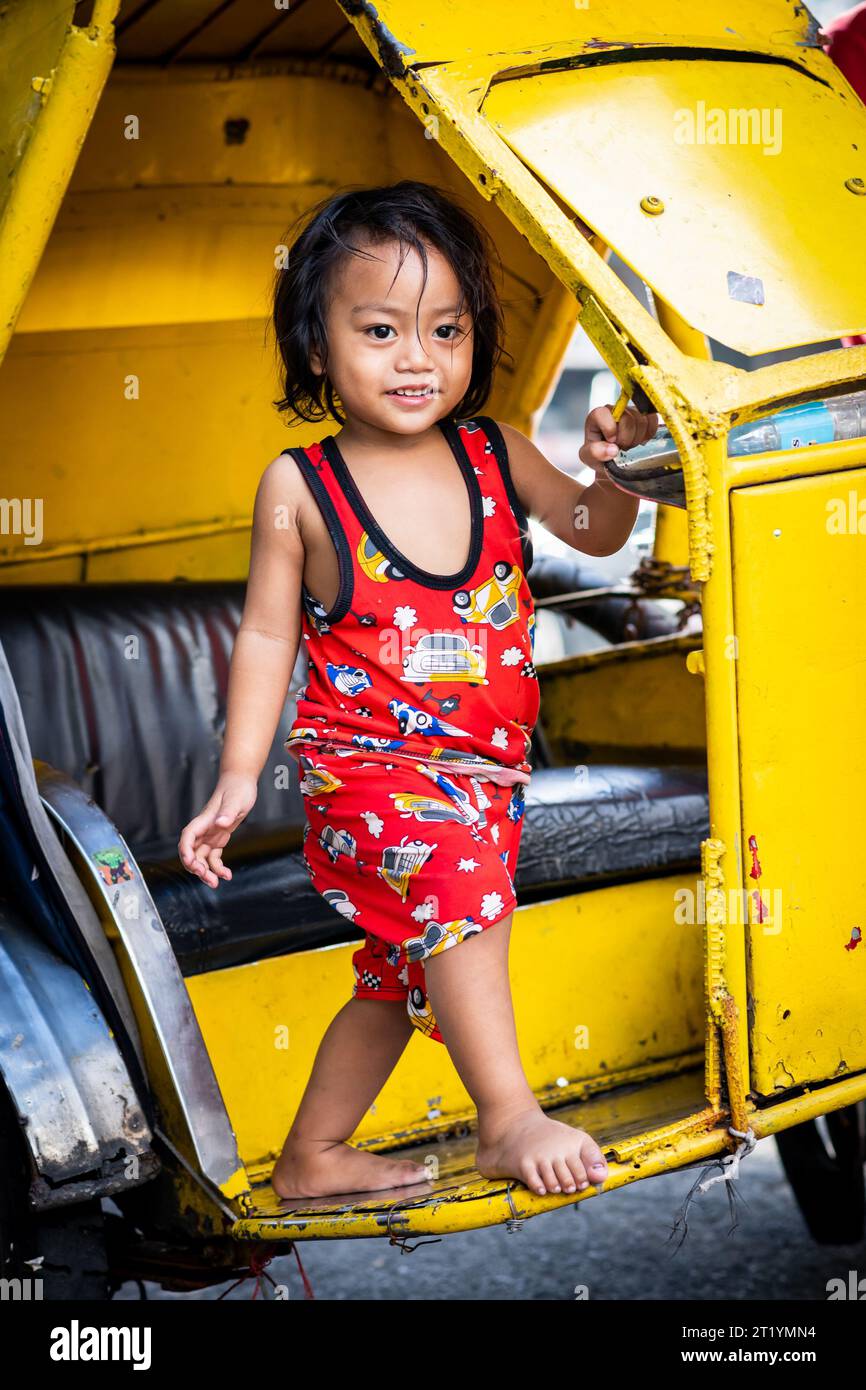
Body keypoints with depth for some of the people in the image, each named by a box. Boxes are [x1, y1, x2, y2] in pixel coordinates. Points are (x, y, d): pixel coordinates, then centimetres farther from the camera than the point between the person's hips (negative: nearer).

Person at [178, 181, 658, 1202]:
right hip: (364, 764, -5)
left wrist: (612, 467, -6)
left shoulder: (496, 456, 1)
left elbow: (594, 534, 16)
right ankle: (508, 1119, -23)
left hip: (482, 772, 5)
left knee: (404, 975, 14)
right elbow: (267, 636, -2)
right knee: (456, 858, -34)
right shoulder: (299, 488, -7)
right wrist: (238, 776, -7)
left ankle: (313, 1158, 34)